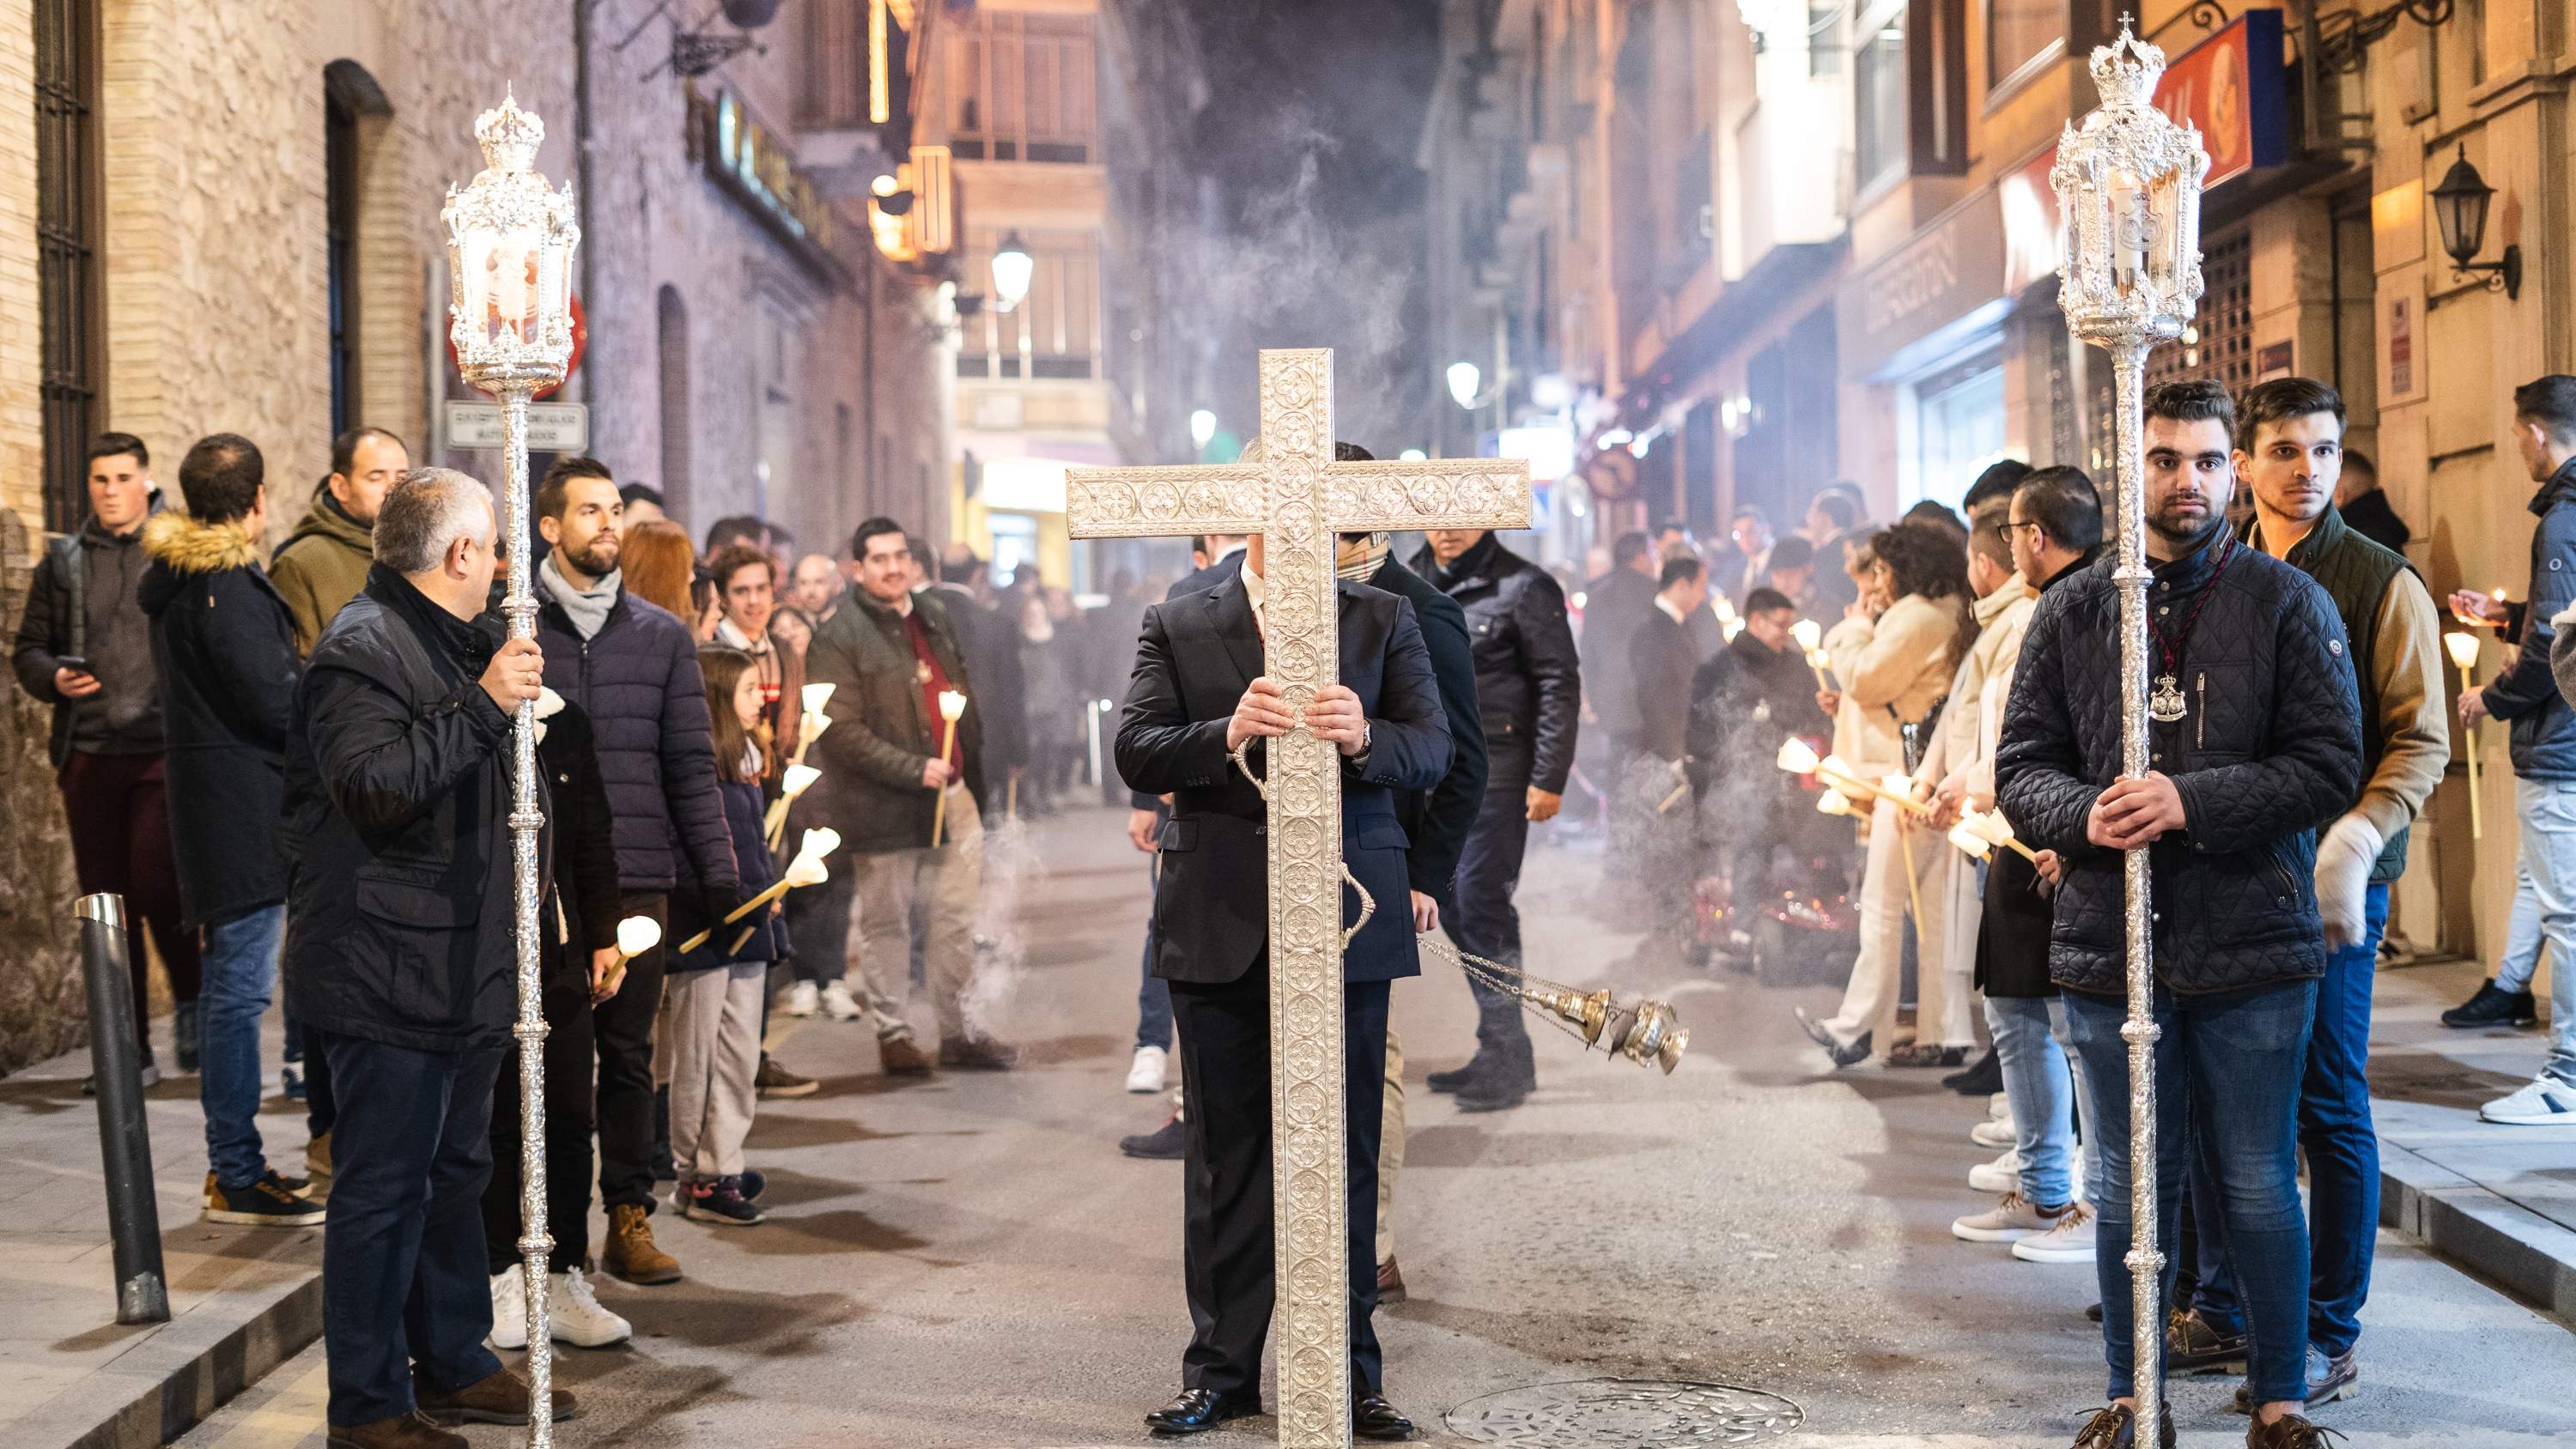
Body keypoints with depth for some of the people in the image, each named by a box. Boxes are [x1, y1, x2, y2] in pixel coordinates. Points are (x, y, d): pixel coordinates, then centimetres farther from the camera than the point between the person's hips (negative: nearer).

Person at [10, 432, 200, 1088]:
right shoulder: (64, 561, 13)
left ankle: (190, 999, 18)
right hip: (88, 755, 4)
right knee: (108, 903, 5)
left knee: (158, 890, -11)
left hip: (165, 751, -4)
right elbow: (27, 649, 17)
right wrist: (54, 678, -5)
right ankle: (134, 1051, 15)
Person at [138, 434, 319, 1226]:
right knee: (241, 986, -7)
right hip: (243, 803, -11)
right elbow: (273, 700, -19)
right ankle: (236, 1175, -2)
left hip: (214, 796, 11)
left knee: (229, 982, 16)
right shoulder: (226, 586, -16)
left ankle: (231, 1161, 24)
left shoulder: (180, 577, 15)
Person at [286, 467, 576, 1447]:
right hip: (388, 973, -11)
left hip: (462, 968, 11)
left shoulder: (452, 643, 20)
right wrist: (483, 706, -26)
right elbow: (373, 786, -27)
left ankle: (454, 1366, 31)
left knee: (454, 1174, 18)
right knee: (382, 1187, -3)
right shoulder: (362, 649, -14)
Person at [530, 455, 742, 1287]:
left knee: (629, 1055, 6)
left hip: (637, 879, 2)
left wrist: (719, 870, 2)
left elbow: (690, 765, 10)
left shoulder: (661, 636, 11)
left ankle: (629, 1219, 13)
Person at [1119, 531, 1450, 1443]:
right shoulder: (1177, 627, 8)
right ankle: (1221, 1369, 16)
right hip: (1220, 924, 0)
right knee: (1225, 1153, 7)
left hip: (1346, 921, 0)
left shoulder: (1384, 623, 9)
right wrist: (1226, 734, -20)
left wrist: (1365, 739, -21)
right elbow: (1135, 753, -2)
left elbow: (1433, 750, 0)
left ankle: (1348, 1370, 14)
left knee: (1344, 1151, 4)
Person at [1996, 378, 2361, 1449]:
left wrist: (2191, 801, -19)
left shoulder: (2286, 604, 0)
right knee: (2129, 1187, 12)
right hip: (2109, 947, 2)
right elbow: (2021, 767, 6)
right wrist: (2084, 815, -15)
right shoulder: (2072, 611, 6)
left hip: (2253, 950, -2)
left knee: (2259, 1187, 7)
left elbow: (2327, 765, -7)